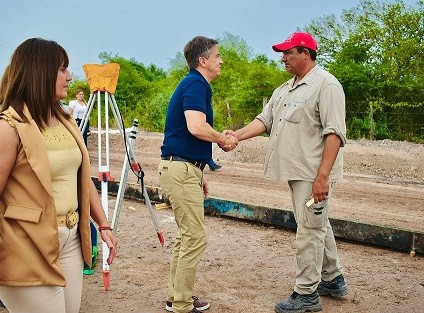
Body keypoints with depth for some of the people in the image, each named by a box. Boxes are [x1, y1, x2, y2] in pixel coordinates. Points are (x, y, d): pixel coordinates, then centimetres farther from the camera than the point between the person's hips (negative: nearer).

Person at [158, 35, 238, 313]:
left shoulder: (196, 84, 19)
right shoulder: (195, 84, -11)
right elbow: (196, 127, -28)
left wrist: (199, 175, 23)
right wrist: (225, 140, -10)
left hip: (184, 168, 10)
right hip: (181, 168, -10)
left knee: (187, 235, 15)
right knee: (196, 237, -6)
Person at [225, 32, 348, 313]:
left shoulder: (326, 85, -11)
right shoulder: (285, 89, 17)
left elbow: (334, 133, -18)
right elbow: (265, 120, 12)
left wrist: (322, 176, -24)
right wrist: (237, 135, -5)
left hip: (314, 174, -9)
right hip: (297, 172, 9)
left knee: (310, 229, -3)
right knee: (318, 225, 18)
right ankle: (333, 279, 34)